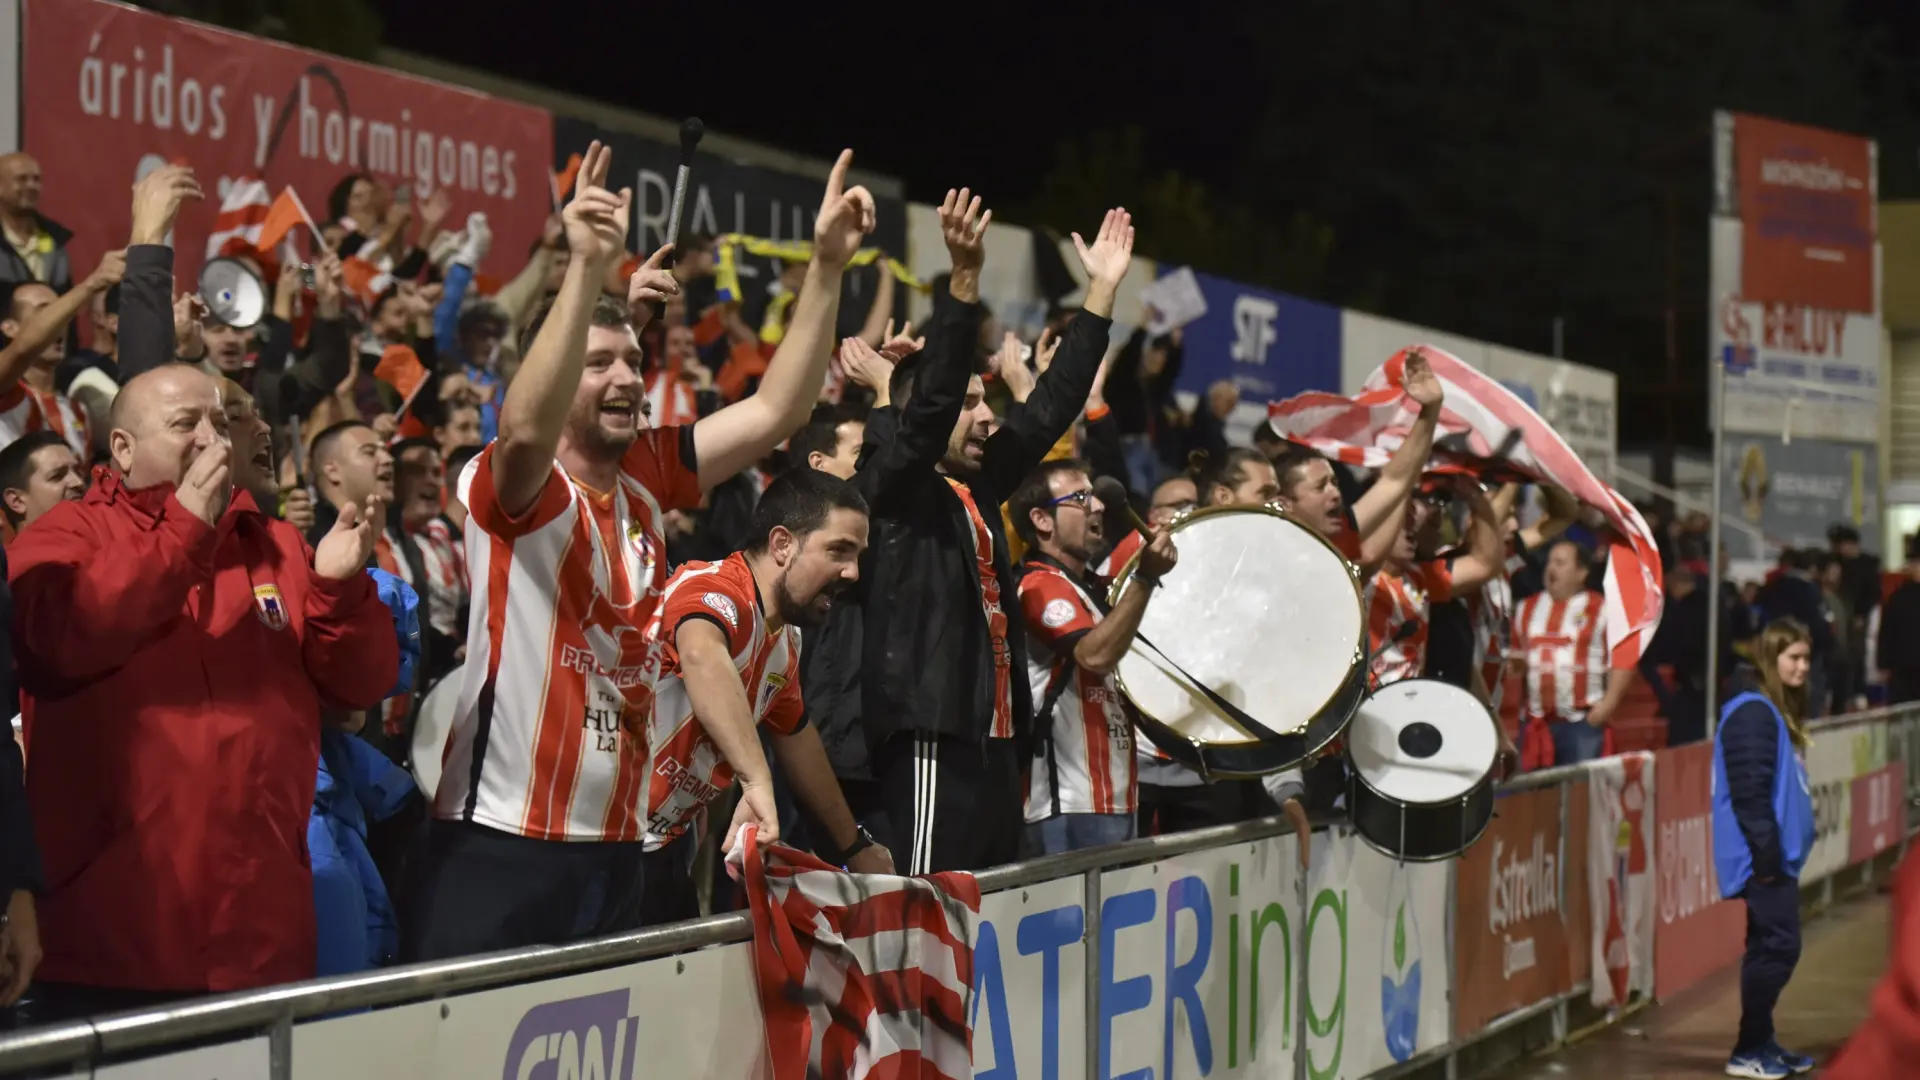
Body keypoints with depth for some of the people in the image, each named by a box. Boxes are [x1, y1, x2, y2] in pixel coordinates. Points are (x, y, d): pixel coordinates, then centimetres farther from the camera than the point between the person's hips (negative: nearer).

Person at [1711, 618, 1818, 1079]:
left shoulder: (1777, 711, 15)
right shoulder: (1753, 713, -15)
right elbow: (1750, 792, -20)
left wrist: (1779, 852, 15)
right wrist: (1767, 854, -21)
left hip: (1777, 855, 10)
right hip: (1763, 857, -10)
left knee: (1771, 947, 14)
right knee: (1778, 946, -8)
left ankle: (1761, 1042, 22)